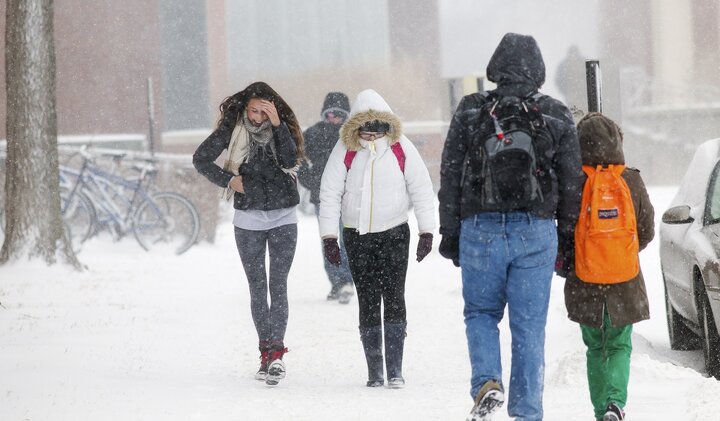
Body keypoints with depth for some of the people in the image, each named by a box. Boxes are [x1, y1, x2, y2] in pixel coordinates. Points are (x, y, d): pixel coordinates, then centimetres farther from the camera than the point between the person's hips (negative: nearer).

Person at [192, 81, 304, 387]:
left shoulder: (283, 127, -2)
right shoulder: (233, 129, -3)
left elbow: (290, 160, -19)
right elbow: (201, 159, 4)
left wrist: (277, 124, -23)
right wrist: (228, 180, -6)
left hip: (283, 218, -1)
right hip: (249, 219, 1)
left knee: (278, 285, -11)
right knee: (257, 287, 5)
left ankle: (275, 352, -20)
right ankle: (267, 353, 11)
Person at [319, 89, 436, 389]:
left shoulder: (400, 148, -1)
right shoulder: (345, 150, -2)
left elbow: (421, 189, 4)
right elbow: (330, 194, 1)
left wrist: (426, 231, 1)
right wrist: (329, 236, -3)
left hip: (394, 234, -1)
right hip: (357, 236, 1)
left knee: (393, 298, -9)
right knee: (368, 303, 1)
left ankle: (395, 370, -9)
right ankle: (374, 371, 6)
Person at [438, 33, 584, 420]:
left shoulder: (470, 112, 1)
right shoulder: (557, 117, 3)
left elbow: (450, 177, 3)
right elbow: (572, 184, 7)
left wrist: (450, 234, 10)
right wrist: (568, 240, 16)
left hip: (481, 228, 0)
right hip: (536, 231, 0)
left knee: (480, 313, 15)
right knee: (529, 326, 5)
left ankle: (487, 382, -9)